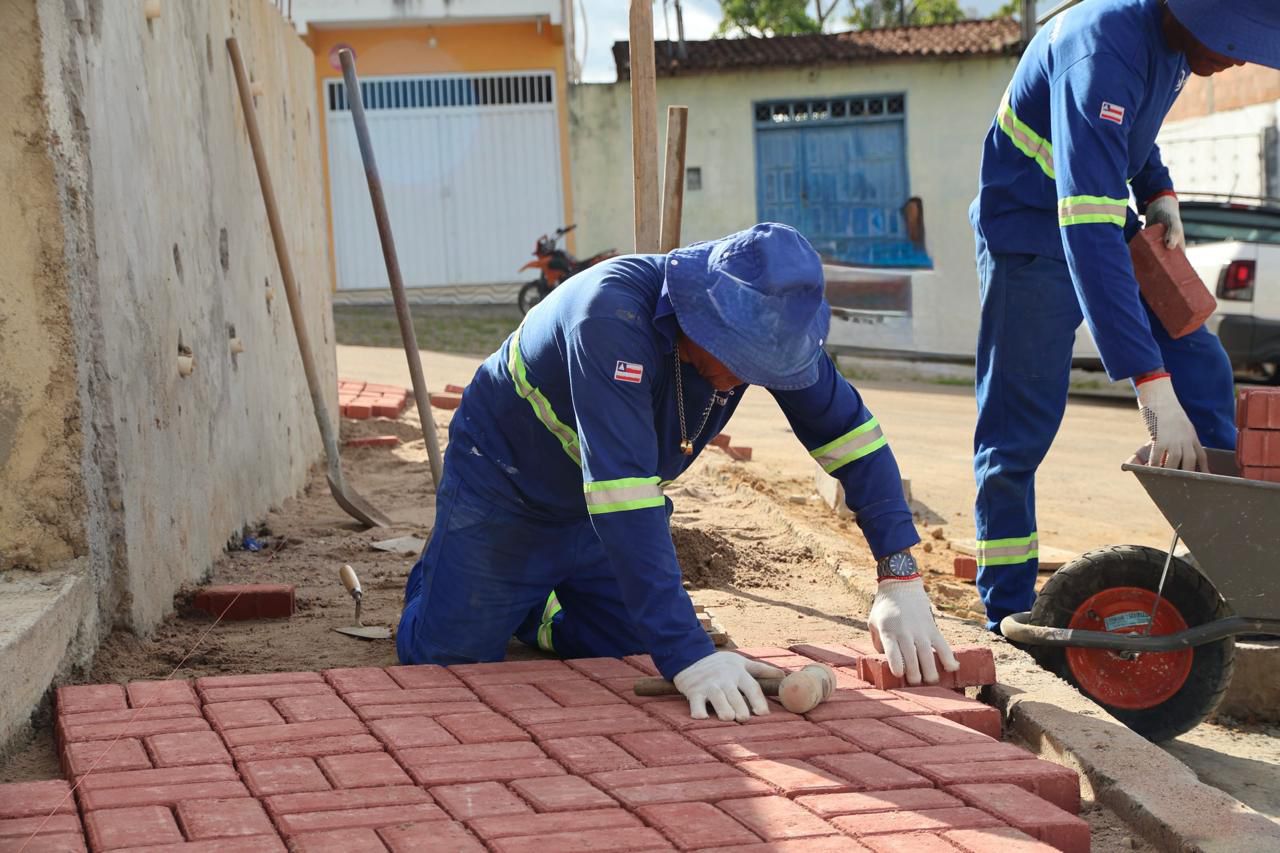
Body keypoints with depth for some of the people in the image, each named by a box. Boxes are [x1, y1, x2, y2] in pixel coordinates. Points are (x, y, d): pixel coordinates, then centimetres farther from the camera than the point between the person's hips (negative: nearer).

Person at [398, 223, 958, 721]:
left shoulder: (767, 320, -22)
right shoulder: (613, 316, -42)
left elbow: (851, 432, -16)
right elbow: (618, 489, -48)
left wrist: (901, 579, -27)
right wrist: (688, 654, -52)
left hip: (616, 502, 5)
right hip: (506, 490, -5)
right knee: (446, 656, -3)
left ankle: (533, 611, 33)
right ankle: (436, 577, 30)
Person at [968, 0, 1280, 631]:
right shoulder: (1103, 53, -35)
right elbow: (1086, 233, -43)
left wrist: (1158, 191, -3)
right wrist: (1153, 390, -47)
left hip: (1105, 225, 8)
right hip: (1033, 237, -8)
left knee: (1199, 366, 3)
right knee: (1020, 428, -5)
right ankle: (1007, 614, 6)